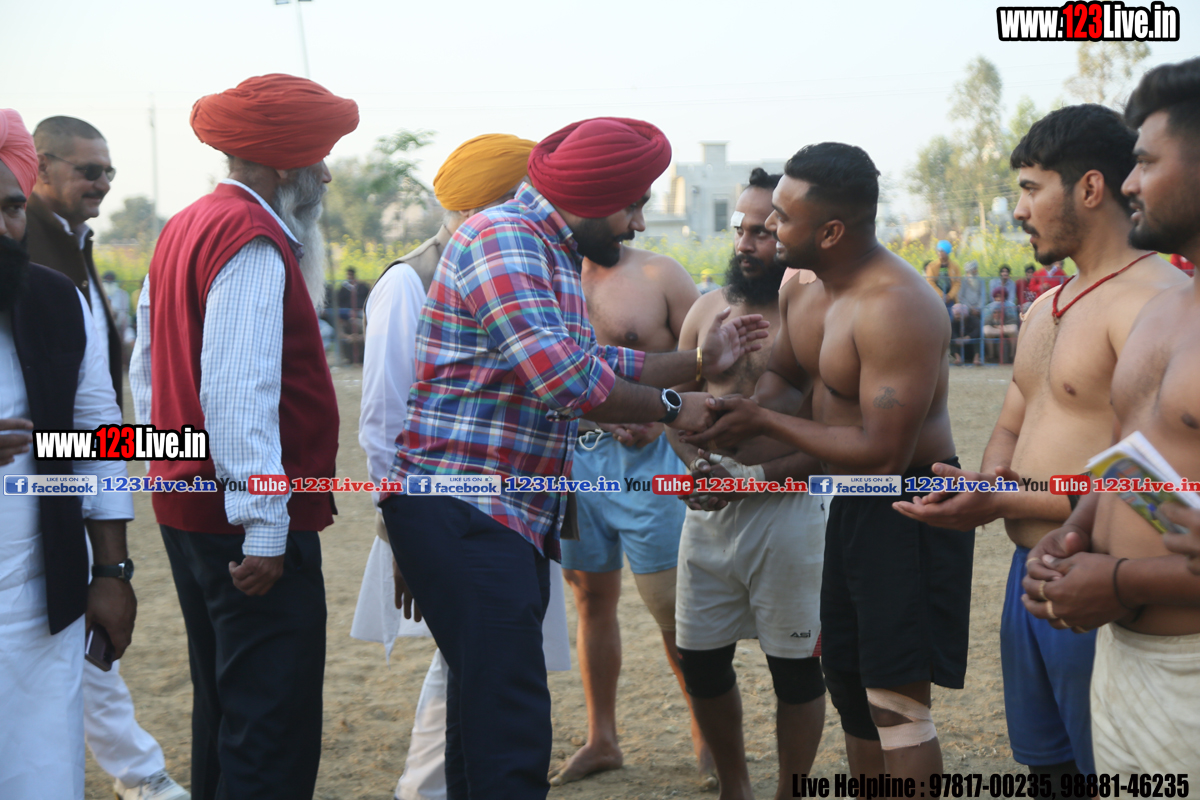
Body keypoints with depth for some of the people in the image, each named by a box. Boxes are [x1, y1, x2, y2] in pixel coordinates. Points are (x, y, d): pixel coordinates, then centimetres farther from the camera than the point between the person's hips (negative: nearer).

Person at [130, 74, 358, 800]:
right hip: (252, 525, -10)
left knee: (223, 713, 20)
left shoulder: (183, 231, 13)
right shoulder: (254, 242, -16)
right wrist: (264, 527, -23)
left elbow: (147, 372, 18)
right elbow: (240, 394, -23)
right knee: (274, 738, -6)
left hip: (187, 513, 10)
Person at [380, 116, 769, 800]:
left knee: (486, 710, 14)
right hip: (463, 510, -11)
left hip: (512, 514, 11)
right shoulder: (503, 237, -14)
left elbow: (594, 362, 29)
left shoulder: (551, 255, 20)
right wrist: (670, 407, -10)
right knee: (514, 730, -15)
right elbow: (564, 376, -22)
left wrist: (700, 362, 24)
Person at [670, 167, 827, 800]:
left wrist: (758, 476, -17)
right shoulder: (710, 308, 9)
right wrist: (696, 463, -1)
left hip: (786, 509, -5)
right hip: (708, 510, 6)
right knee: (701, 660, 11)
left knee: (795, 666, 4)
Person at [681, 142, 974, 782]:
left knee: (895, 698, -8)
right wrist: (747, 410, -8)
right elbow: (784, 376, 16)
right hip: (851, 504, 10)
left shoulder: (896, 308, -27)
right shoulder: (801, 290, 2)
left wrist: (763, 423, -23)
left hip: (907, 507, -10)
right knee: (846, 672, 19)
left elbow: (882, 453, -29)